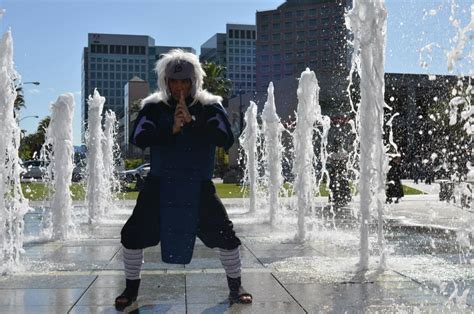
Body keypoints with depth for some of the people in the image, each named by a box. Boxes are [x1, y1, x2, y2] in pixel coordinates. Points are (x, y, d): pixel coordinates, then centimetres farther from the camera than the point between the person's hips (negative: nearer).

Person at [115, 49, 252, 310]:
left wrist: (192, 121, -24)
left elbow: (226, 140, -15)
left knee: (225, 235, -5)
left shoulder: (210, 107, -2)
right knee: (133, 234, -3)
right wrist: (172, 130, -25)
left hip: (199, 186, 0)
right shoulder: (153, 107, 0)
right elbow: (138, 138, -13)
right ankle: (131, 289, 19)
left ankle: (236, 288, 18)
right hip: (160, 185, 1)